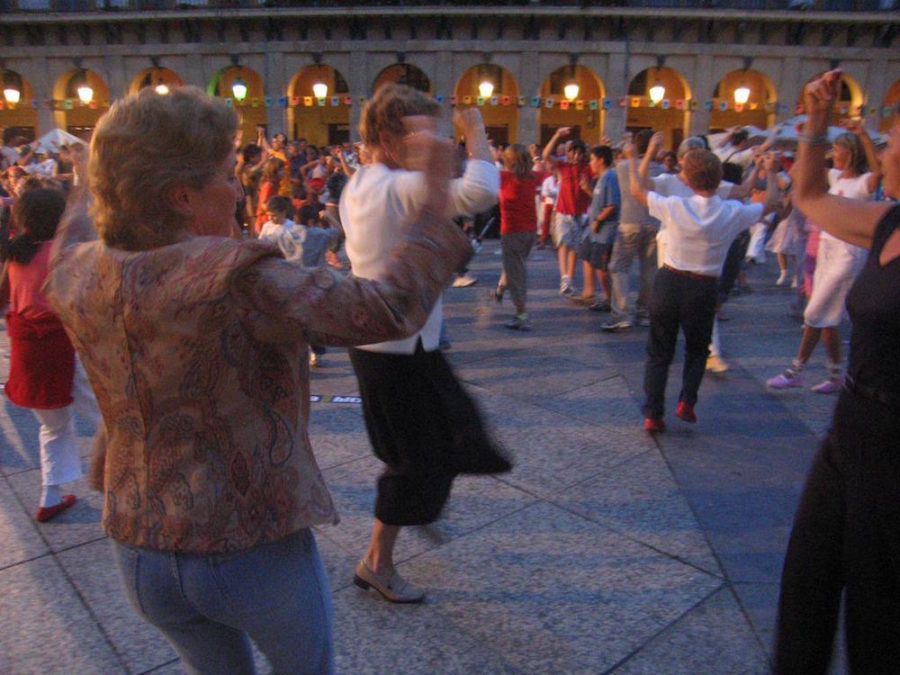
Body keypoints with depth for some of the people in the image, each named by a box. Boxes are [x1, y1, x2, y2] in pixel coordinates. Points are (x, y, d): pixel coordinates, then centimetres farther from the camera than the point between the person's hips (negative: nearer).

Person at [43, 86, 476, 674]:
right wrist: (436, 207, -18)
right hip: (256, 546, -6)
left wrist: (104, 181, 34)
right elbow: (386, 311, -28)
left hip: (141, 553, 6)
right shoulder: (231, 277, -27)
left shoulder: (81, 278, -6)